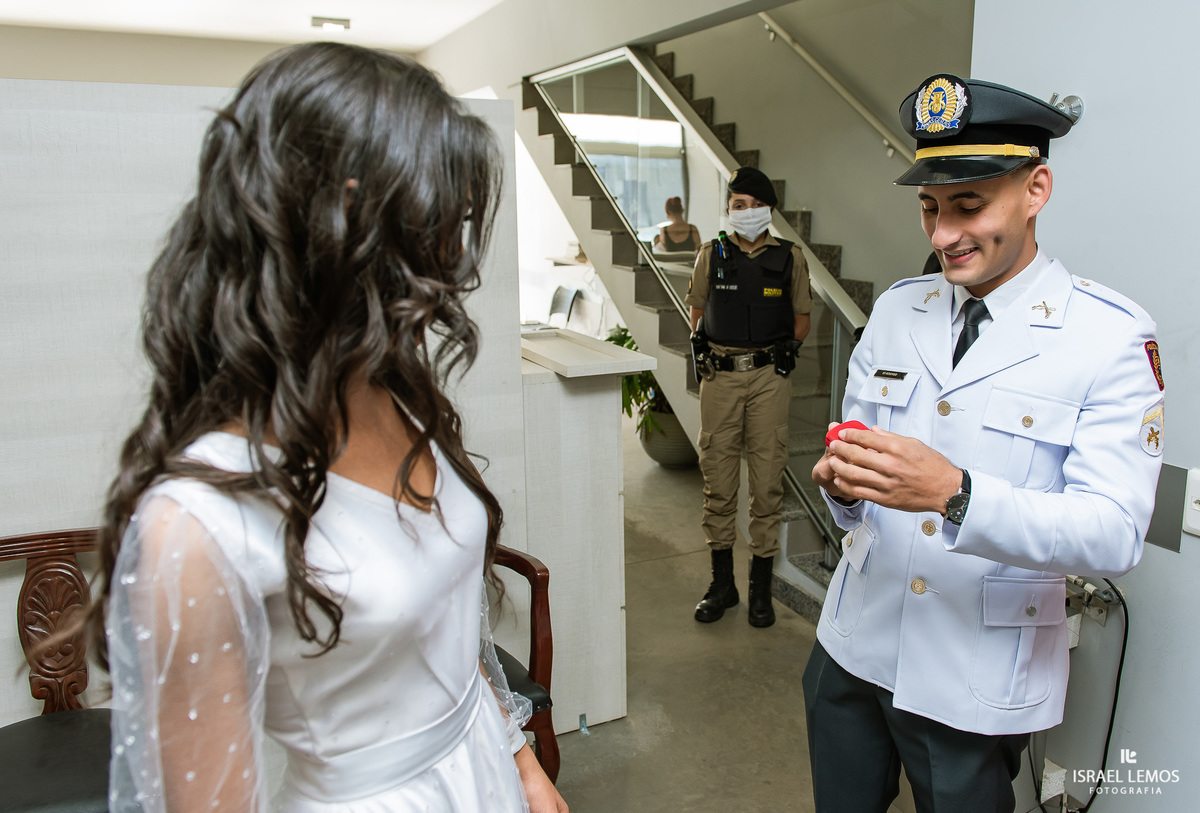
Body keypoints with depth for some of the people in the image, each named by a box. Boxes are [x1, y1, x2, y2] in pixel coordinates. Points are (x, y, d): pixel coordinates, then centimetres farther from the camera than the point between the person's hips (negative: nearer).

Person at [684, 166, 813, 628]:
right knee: (717, 480, 4)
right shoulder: (712, 255, 8)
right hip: (720, 376, 1)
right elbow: (697, 310, 16)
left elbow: (802, 317, 13)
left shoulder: (789, 258, 7)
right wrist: (700, 345, 2)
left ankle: (761, 589, 13)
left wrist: (788, 349, -1)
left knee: (767, 481, 0)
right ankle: (722, 583, 18)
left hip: (768, 377, -1)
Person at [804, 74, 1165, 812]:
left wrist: (954, 493, -34)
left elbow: (1116, 532, -19)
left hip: (978, 688, -4)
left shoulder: (1112, 337, -12)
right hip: (852, 650, 4)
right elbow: (861, 455, 5)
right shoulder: (896, 310, 3)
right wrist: (845, 483, -19)